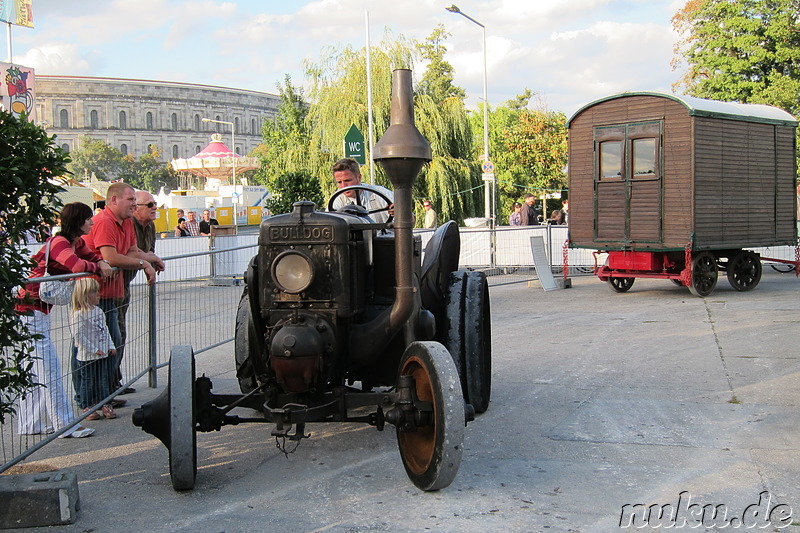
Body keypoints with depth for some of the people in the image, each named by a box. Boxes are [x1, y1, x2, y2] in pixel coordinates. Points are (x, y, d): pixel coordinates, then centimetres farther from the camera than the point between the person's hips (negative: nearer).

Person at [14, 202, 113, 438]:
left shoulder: (77, 243, 9)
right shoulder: (59, 242, -19)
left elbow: (93, 256, 15)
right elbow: (77, 265, -35)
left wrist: (104, 263, -8)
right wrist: (98, 267, -17)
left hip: (40, 310, 10)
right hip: (30, 309, -10)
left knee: (35, 369, 13)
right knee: (48, 367, -7)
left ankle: (29, 425, 19)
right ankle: (64, 425, -3)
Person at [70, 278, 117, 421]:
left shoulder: (98, 311, 9)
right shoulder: (78, 314, -17)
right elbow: (78, 336, -20)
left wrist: (110, 346, 9)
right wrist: (94, 349, -19)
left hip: (102, 354, 7)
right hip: (87, 356, -7)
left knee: (103, 380, 12)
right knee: (88, 382, 4)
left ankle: (105, 406, 20)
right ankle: (87, 407, 15)